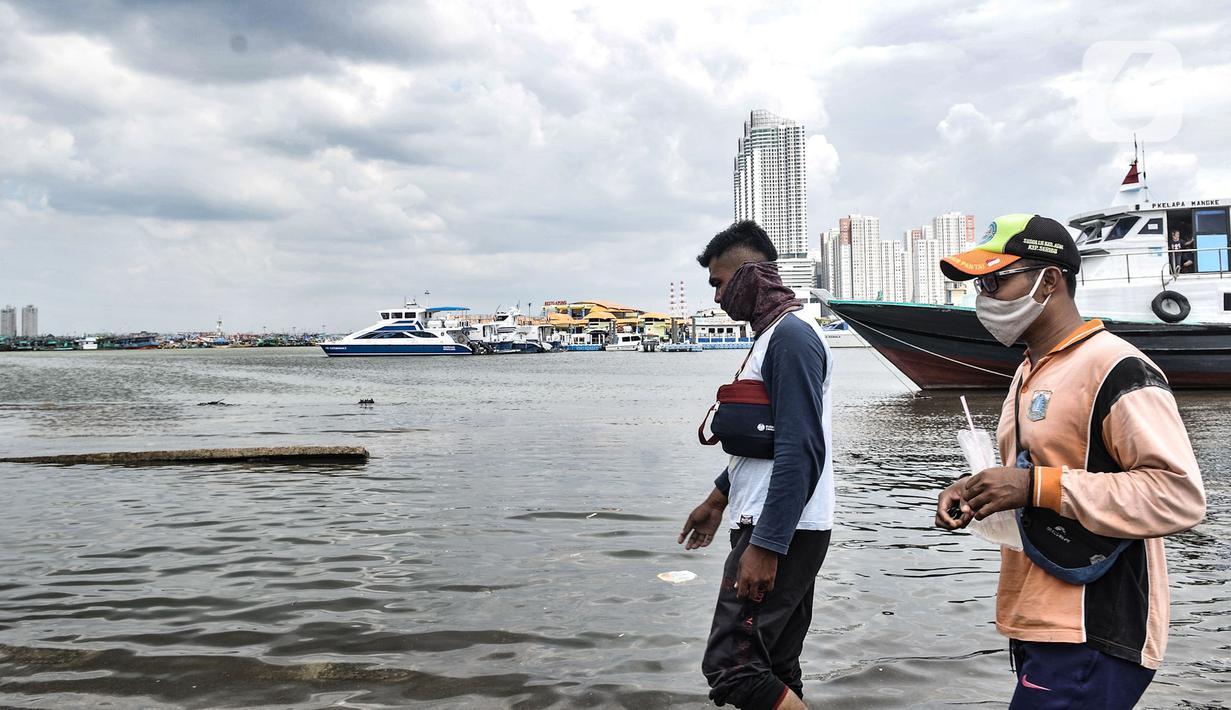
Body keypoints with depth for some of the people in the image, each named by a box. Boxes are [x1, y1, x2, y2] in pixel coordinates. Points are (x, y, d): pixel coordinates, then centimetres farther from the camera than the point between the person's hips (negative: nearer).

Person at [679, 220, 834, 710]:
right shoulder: (772, 334, 17)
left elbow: (800, 452, -23)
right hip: (770, 528, 10)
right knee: (775, 670, 12)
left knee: (732, 666, -12)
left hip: (782, 532, -10)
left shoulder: (792, 336, -15)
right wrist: (719, 498, 30)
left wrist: (765, 547, -24)